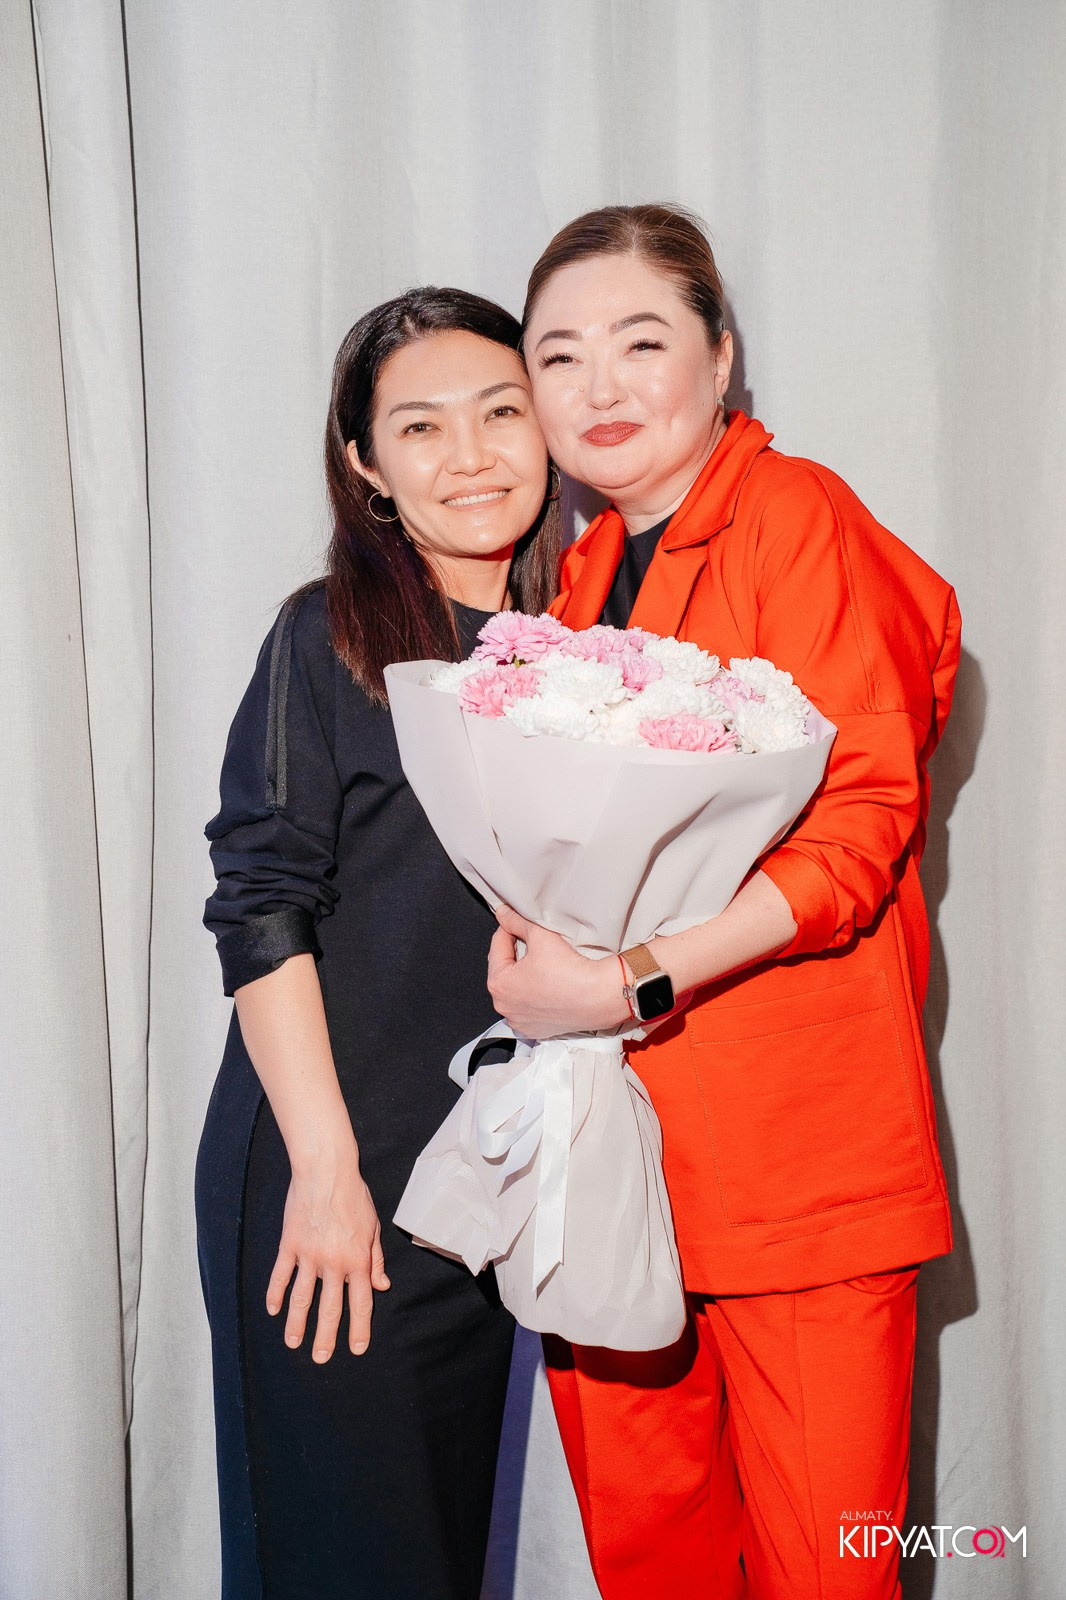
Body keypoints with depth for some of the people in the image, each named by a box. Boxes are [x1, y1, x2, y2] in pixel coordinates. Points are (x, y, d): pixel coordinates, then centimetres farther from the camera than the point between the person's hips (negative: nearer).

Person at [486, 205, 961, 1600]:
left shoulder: (801, 520, -5)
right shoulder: (585, 575, 16)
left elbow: (863, 818, -13)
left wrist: (636, 982, -19)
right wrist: (535, 941, 1)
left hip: (797, 1145, -6)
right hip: (609, 1142, 6)